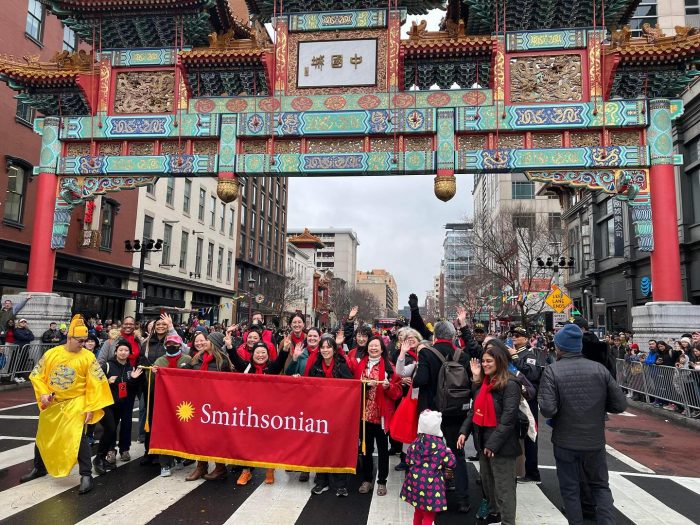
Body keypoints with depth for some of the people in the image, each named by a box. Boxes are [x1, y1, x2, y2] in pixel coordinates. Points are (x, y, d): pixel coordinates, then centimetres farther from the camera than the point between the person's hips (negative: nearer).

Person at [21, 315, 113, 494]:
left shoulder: (88, 357, -11)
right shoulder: (51, 354, -5)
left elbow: (96, 383, -11)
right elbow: (37, 375, 4)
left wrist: (91, 407, -14)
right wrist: (43, 393, -12)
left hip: (75, 404, -4)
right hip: (52, 404, 4)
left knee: (77, 437, -17)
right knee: (43, 436, 20)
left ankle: (86, 475, -6)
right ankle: (39, 468, 46)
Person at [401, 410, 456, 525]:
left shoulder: (416, 442, -1)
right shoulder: (439, 445, -14)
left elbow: (408, 461, 8)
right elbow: (451, 463, -9)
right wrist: (448, 452, 8)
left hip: (415, 482, 5)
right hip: (431, 486, -5)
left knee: (418, 511, 23)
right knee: (429, 516, 7)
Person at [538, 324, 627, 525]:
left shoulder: (552, 371, -16)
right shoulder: (600, 368, -7)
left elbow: (548, 410, -24)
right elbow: (620, 404, -4)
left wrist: (541, 400, -3)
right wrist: (598, 405, 12)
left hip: (566, 442, -2)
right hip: (595, 441, 3)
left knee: (570, 489, 14)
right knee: (600, 486, 21)